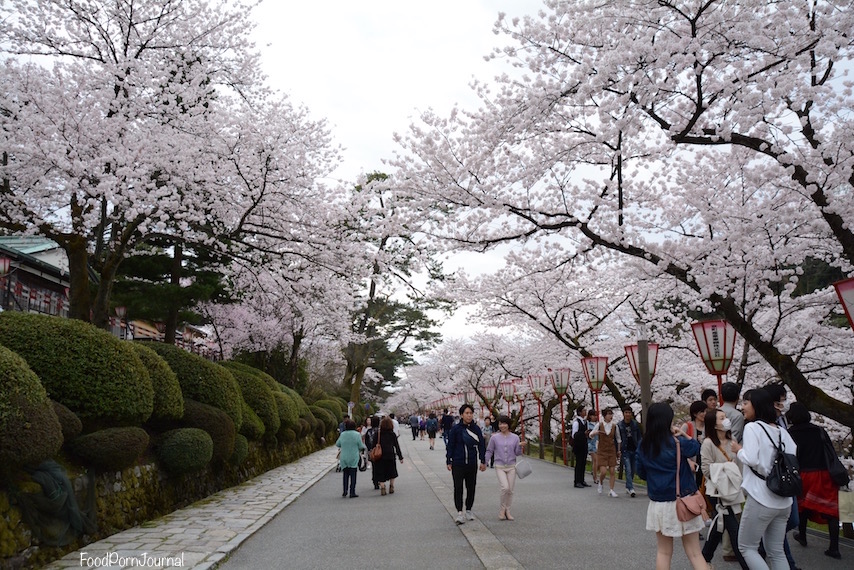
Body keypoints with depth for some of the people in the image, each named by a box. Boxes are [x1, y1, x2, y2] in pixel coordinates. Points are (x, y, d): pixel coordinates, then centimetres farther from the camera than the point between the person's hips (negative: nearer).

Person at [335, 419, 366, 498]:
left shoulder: (342, 434, -2)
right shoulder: (356, 434, -9)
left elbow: (337, 444, 10)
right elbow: (361, 446, -8)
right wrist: (364, 446, 15)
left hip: (344, 458, 2)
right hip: (354, 458, -2)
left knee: (345, 474, 15)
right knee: (353, 475, 4)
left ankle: (345, 491, 11)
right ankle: (352, 493, 3)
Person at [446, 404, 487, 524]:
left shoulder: (476, 429, 2)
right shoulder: (456, 429, -6)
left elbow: (481, 445, 8)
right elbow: (450, 446, -1)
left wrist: (483, 461, 5)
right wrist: (449, 461, -3)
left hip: (472, 464, 3)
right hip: (458, 464, -3)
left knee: (471, 488, 11)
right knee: (458, 488, -4)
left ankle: (468, 511, 26)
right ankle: (459, 513, 1)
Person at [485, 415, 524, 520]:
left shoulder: (515, 438, 4)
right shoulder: (494, 437, 0)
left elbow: (517, 453, 6)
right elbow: (489, 451, 8)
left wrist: (520, 446, -13)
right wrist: (484, 462, -1)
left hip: (511, 467, 2)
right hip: (500, 467, -2)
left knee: (510, 490, 4)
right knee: (505, 487, -17)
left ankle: (507, 511, 20)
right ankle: (502, 509, 3)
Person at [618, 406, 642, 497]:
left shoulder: (635, 424, 4)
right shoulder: (619, 425, -2)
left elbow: (639, 437, 8)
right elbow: (617, 439, 2)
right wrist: (618, 450, -6)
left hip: (635, 450, 3)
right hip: (625, 451, -3)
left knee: (633, 470, 8)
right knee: (628, 470, -11)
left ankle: (628, 487, 23)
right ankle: (631, 488, -12)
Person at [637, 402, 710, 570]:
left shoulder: (643, 446, -3)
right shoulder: (677, 442, -14)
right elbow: (696, 448, 7)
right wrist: (683, 435, 7)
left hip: (658, 504, 3)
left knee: (663, 552, 16)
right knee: (694, 553, 7)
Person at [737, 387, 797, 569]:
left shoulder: (752, 427, -11)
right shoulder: (781, 431, 10)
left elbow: (751, 460, -21)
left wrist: (739, 451, -2)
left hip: (761, 499, -7)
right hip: (783, 501, 7)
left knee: (746, 547, 7)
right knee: (776, 551, 15)